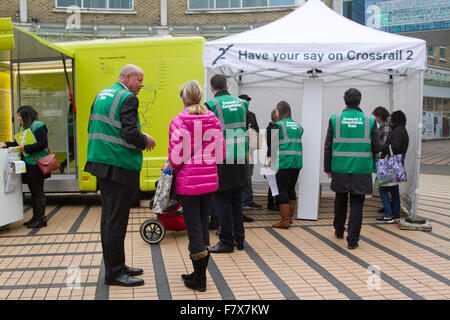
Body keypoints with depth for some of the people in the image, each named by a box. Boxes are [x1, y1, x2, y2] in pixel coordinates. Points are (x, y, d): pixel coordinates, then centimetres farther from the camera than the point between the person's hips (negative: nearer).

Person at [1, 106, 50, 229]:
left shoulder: (38, 126, -11)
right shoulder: (24, 128, 16)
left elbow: (43, 144, -19)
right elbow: (19, 143, 21)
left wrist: (26, 148, -18)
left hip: (37, 165, -9)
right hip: (28, 166, 9)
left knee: (38, 192, -4)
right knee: (33, 192, 14)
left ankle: (40, 219, 1)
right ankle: (36, 218, 21)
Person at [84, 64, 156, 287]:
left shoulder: (101, 95, 16)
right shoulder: (128, 98, -11)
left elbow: (92, 128, 19)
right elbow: (130, 133, -21)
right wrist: (146, 140, -2)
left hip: (101, 163, 10)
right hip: (119, 166, -10)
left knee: (109, 217, 14)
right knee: (116, 220, -4)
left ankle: (115, 266, 25)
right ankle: (113, 273, 3)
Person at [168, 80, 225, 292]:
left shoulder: (178, 121, -10)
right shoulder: (213, 120, 2)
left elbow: (175, 157, -11)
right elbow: (221, 153, 4)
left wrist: (174, 169, 9)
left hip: (188, 181, -4)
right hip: (210, 180, 5)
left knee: (193, 227, 3)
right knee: (203, 225, 14)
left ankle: (199, 279, 10)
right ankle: (200, 273, 24)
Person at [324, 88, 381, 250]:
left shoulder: (335, 120, -3)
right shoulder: (369, 121, -4)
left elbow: (328, 146, -2)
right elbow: (376, 148, -3)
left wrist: (328, 167, 7)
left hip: (340, 168, 1)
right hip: (361, 170, -1)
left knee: (340, 200, 20)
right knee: (356, 203, 4)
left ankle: (339, 230, 36)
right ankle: (352, 239, 4)